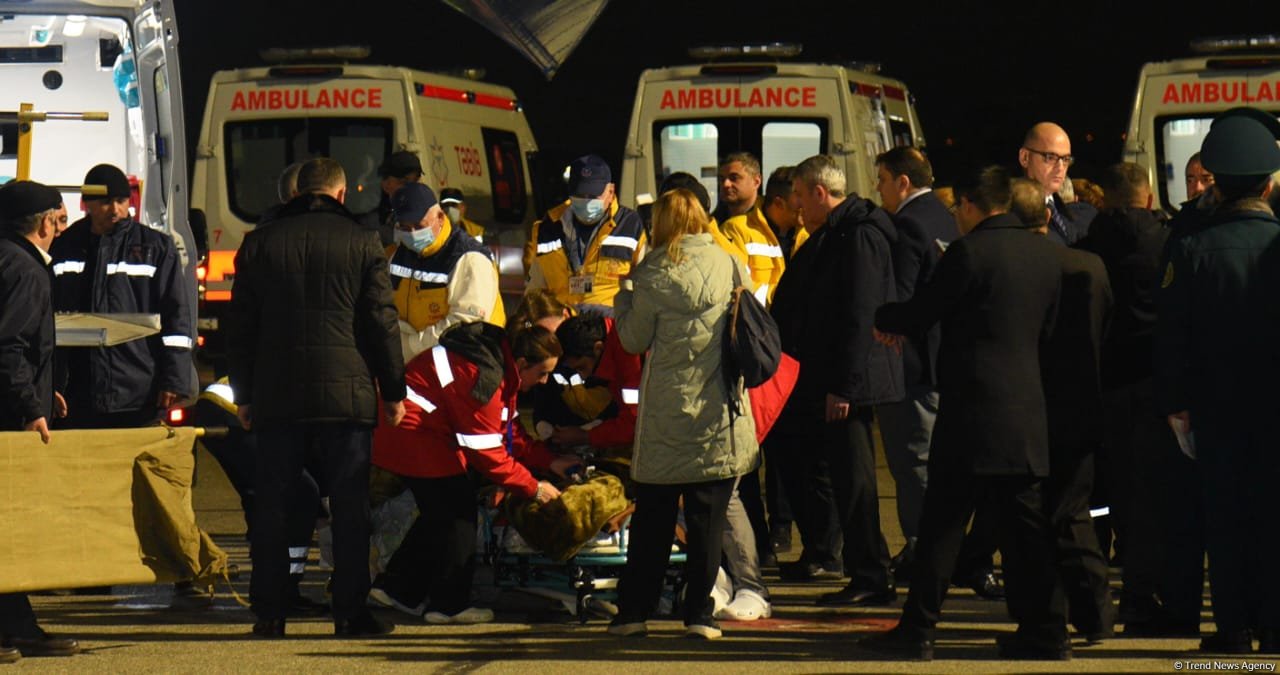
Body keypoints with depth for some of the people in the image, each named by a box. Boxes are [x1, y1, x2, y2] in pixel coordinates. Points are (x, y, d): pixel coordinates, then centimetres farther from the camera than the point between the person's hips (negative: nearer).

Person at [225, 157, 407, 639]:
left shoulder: (260, 244, 7)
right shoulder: (362, 243, 0)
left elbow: (240, 327, 10)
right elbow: (381, 323, 0)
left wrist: (244, 395, 16)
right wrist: (394, 391, 7)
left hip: (276, 395, 2)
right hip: (345, 394, -2)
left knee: (273, 508, 5)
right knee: (350, 508, 1)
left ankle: (269, 612, 3)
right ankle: (350, 612, -1)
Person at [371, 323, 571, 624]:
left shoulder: (499, 361, 6)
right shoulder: (482, 377, -27)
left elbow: (508, 430, 14)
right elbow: (487, 452, -22)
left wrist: (548, 461, 6)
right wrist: (533, 488, -15)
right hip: (412, 436, -11)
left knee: (440, 512, 18)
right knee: (458, 510, -7)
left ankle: (397, 588, 26)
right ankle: (449, 605, -1)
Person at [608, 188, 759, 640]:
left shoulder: (654, 276, -6)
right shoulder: (729, 266, -1)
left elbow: (634, 340, 2)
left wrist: (622, 297, 16)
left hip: (665, 412, -1)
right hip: (719, 414, 1)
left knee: (652, 517, 8)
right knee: (707, 518, 4)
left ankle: (634, 611, 9)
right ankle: (699, 614, 2)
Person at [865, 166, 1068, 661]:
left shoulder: (969, 253, -13)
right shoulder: (1044, 254, 9)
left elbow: (919, 315, -6)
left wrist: (879, 317, 13)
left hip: (973, 411, -6)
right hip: (1028, 408, 6)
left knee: (942, 523, -1)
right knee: (1024, 522, 10)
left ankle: (918, 630, 1)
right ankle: (1044, 631, 8)